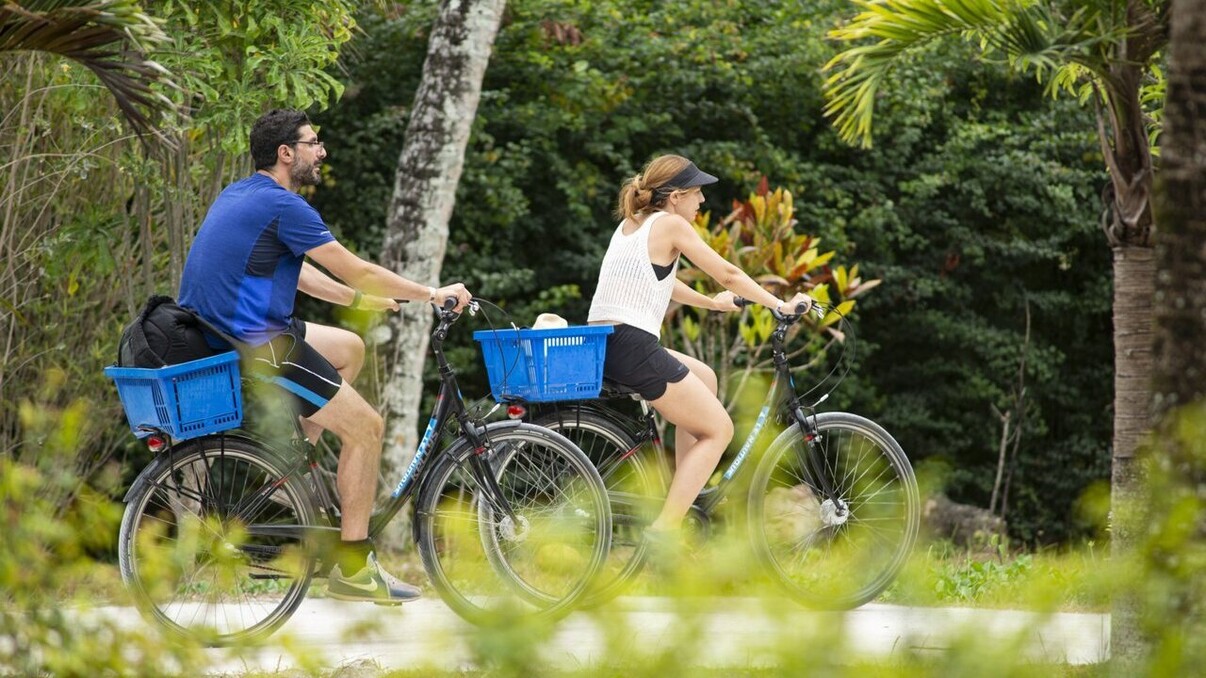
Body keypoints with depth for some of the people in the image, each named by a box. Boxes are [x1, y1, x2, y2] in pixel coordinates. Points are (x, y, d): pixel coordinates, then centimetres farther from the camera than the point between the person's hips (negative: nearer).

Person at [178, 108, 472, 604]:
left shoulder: (240, 194, 15)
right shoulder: (282, 205, -15)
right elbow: (354, 270, -11)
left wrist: (358, 298, 26)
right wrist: (431, 294, -1)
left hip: (217, 335, 10)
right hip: (254, 348, -10)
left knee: (349, 348, 25)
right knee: (367, 428, -3)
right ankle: (351, 569, 0)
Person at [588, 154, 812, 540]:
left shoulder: (631, 224, 20)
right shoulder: (671, 225, -4)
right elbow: (728, 275, 1)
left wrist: (712, 303, 46)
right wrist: (781, 306, 12)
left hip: (600, 345, 9)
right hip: (632, 346, -9)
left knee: (704, 378, 29)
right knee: (718, 429, 3)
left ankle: (686, 492, 25)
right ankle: (664, 530, -9)